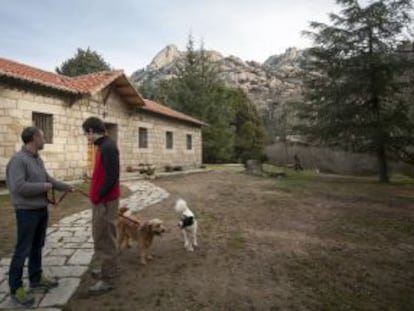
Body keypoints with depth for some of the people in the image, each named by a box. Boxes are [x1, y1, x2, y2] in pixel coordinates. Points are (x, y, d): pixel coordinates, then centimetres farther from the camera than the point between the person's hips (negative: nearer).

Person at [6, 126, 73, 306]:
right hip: (27, 211, -8)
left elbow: (48, 178, 18)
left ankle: (36, 279, 31)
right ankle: (16, 288, 13)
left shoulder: (38, 159, 7)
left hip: (42, 209, 9)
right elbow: (20, 187, -27)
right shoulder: (18, 160, -19)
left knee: (37, 246, 17)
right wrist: (45, 187, -17)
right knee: (23, 249, 0)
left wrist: (66, 187, 21)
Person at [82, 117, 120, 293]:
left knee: (104, 238, -1)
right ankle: (109, 269, 34)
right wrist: (96, 194, 12)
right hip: (102, 199, 10)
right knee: (102, 236, 20)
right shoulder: (103, 146, 13)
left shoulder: (108, 147, -18)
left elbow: (112, 176, -24)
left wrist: (98, 196, -16)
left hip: (105, 201, -10)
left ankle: (107, 279, 10)